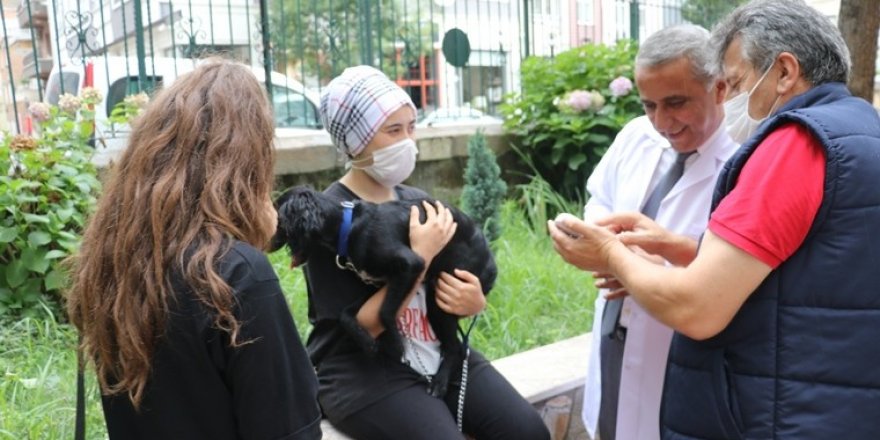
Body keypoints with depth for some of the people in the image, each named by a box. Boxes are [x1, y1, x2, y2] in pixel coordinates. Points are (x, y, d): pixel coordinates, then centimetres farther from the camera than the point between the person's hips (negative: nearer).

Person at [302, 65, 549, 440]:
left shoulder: (418, 201, 6)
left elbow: (466, 280, 16)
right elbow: (362, 326, -18)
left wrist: (474, 301, -8)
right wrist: (421, 255, -22)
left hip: (438, 353, 6)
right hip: (363, 370, -5)